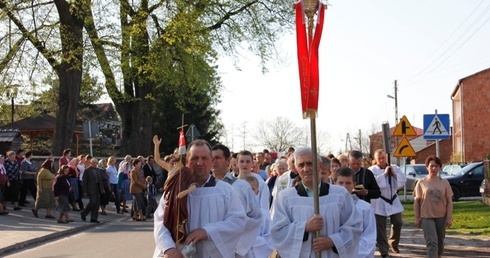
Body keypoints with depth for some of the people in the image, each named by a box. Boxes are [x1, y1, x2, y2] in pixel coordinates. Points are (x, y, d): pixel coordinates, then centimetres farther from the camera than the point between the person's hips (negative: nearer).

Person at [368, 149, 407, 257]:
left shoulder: (394, 168, 9)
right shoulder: (372, 170, -2)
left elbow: (403, 180, 3)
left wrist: (394, 174, -11)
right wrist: (384, 174, -14)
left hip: (393, 200, 3)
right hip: (379, 202, -3)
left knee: (398, 223, -1)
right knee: (380, 227, 0)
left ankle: (393, 242, 26)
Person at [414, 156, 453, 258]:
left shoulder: (444, 183, 1)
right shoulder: (421, 183, -3)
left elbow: (449, 202, 2)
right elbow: (416, 202, 1)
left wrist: (449, 218, -3)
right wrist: (417, 218, -1)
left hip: (441, 217, 2)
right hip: (427, 217, -2)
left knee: (440, 241, 15)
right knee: (431, 242, -12)